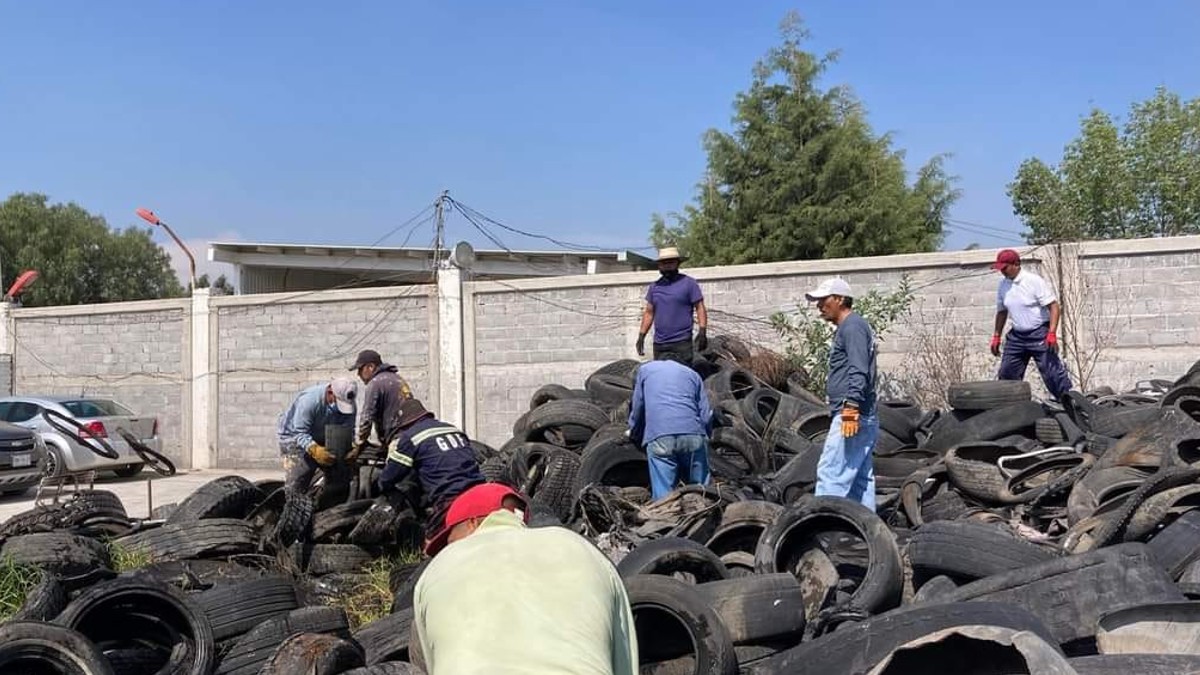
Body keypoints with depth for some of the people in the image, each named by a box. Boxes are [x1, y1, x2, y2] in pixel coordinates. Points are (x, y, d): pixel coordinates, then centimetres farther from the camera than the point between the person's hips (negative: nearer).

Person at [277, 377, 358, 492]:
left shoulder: (348, 404, -19)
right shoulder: (309, 400, -37)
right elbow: (299, 432, -36)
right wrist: (314, 450, -53)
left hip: (320, 437, 6)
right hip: (293, 435, -5)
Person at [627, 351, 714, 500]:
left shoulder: (645, 369, 26)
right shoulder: (692, 373, 27)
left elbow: (637, 407, 21)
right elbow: (706, 416, 17)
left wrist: (635, 435, 36)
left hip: (659, 437, -1)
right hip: (694, 436, 1)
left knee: (663, 496, -4)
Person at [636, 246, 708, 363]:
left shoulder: (689, 283, 0)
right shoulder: (654, 286, 13)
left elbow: (700, 308, -2)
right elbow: (649, 312, 17)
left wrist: (702, 331, -13)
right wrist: (641, 336, 11)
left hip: (681, 343, -5)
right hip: (659, 344, 5)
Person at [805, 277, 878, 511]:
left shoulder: (853, 327, -9)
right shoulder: (847, 328, 23)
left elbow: (858, 371, -20)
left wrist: (851, 407, -27)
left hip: (851, 415, -11)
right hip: (863, 419, 11)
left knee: (831, 473, -12)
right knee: (861, 479, 11)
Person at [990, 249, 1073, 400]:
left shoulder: (1034, 281, -14)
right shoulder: (1003, 285, 6)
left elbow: (1054, 307, -15)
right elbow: (1002, 312, 18)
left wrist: (1052, 334, -24)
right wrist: (996, 337, 16)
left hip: (1039, 333, -6)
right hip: (1017, 335, 7)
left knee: (1052, 372, -10)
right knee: (1007, 375, 9)